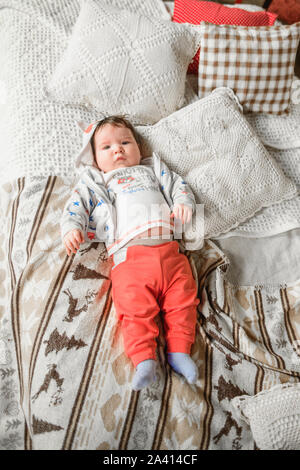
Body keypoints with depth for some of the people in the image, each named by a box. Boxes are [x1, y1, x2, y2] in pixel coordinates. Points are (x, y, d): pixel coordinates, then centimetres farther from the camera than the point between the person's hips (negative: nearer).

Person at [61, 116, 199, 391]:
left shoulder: (152, 169, 31)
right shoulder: (94, 182, 25)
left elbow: (178, 186, 23)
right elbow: (77, 206, 13)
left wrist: (183, 203, 0)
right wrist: (72, 229, -9)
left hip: (168, 252, 3)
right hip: (129, 257, -2)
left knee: (182, 299, -7)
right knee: (136, 308, -17)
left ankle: (179, 350, 0)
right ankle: (144, 361, -15)